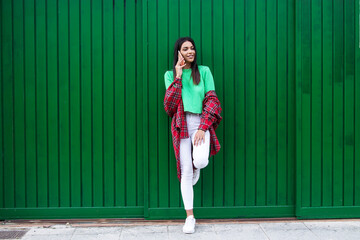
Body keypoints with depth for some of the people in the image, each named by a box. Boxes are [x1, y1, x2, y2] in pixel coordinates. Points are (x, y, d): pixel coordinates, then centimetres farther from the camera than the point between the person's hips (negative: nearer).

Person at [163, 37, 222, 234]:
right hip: (181, 125, 1)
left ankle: (196, 166, 15)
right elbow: (169, 106, -4)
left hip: (201, 122, -1)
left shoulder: (204, 71, 6)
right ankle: (190, 217, 12)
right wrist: (178, 77, -10)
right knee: (185, 172, 0)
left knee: (200, 161, -26)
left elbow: (212, 100, 0)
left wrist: (202, 127, -11)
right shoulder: (170, 75, 8)